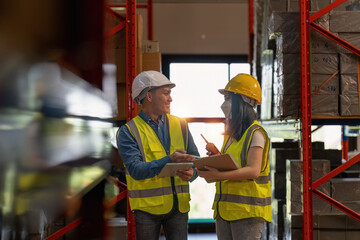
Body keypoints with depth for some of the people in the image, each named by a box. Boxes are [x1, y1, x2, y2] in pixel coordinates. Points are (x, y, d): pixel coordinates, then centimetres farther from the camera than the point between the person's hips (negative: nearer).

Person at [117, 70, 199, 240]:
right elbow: (135, 170, -17)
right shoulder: (128, 132, -6)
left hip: (178, 205, 3)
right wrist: (169, 161, -31)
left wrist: (191, 173, -17)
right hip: (147, 207, -3)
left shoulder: (180, 125, 8)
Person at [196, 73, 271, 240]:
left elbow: (253, 170, -19)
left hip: (247, 209, -8)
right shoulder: (231, 134, 19)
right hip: (225, 208, 8)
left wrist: (219, 175, -26)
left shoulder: (255, 133, -9)